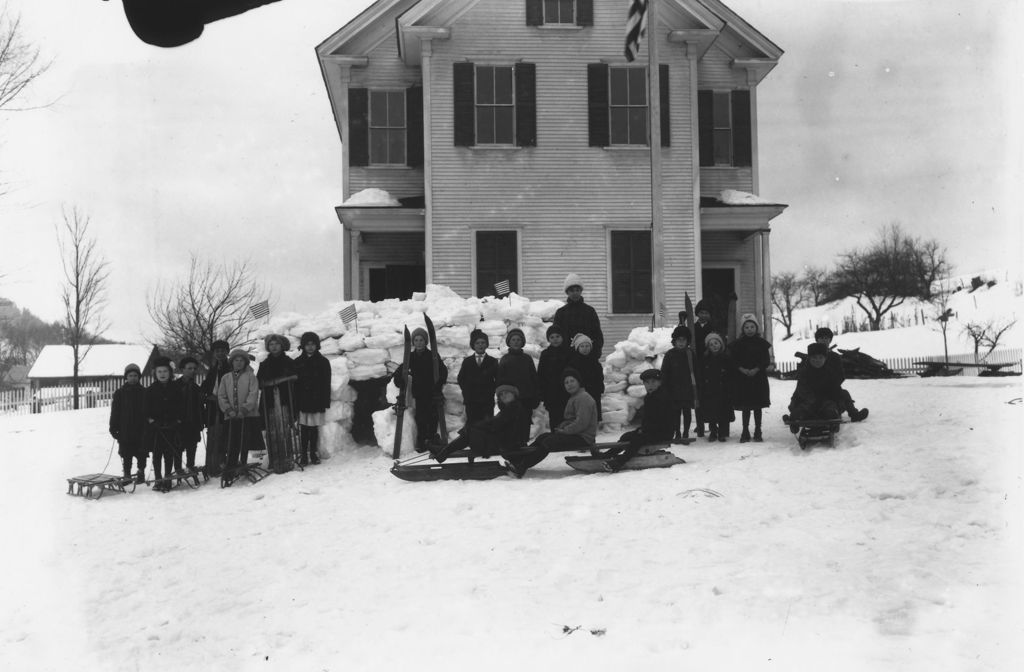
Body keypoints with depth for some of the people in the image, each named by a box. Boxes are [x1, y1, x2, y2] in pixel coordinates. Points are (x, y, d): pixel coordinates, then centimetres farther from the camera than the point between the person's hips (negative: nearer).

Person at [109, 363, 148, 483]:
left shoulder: (144, 393, 4)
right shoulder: (120, 393, 4)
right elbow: (114, 412, 4)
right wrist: (113, 428, -1)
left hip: (141, 431, 0)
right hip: (124, 431, 0)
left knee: (141, 454, 3)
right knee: (126, 456, 3)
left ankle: (141, 473, 14)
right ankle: (127, 475, 12)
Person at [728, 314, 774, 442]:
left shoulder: (761, 343, 3)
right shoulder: (737, 344, 3)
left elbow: (766, 360, -2)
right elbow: (733, 359, -1)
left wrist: (756, 369, -15)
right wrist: (742, 369, -16)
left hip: (759, 378, 0)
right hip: (742, 379, 0)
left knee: (757, 407, 6)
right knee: (745, 407, 3)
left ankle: (758, 432, 12)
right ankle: (745, 432, 8)